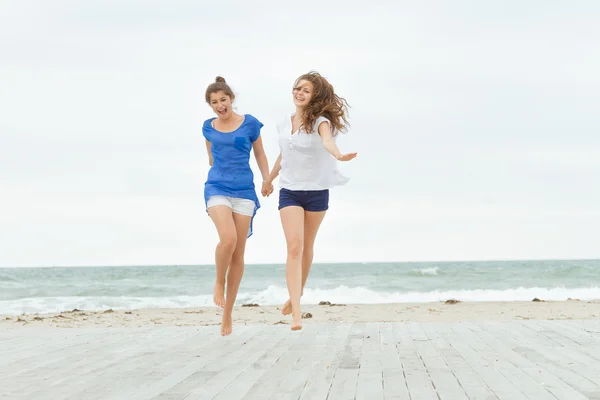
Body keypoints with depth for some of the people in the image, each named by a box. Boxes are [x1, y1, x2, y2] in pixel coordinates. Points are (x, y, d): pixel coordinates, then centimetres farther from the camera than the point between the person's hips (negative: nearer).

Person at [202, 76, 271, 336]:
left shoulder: (249, 123, 1)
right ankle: (219, 282, 2)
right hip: (217, 188, 0)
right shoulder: (208, 127, 7)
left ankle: (227, 314, 12)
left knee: (238, 253, 2)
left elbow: (260, 154, 11)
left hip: (244, 190, 0)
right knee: (228, 238, -27)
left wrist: (267, 181, 5)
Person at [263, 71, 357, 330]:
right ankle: (296, 312, -19)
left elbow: (327, 140, -33)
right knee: (294, 247, -13)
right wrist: (269, 180, 34)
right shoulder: (284, 124, 4)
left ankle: (298, 292, 37)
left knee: (307, 247, 13)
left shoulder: (319, 121, -10)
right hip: (289, 191, 2)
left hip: (317, 191, -2)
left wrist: (338, 155, -55)